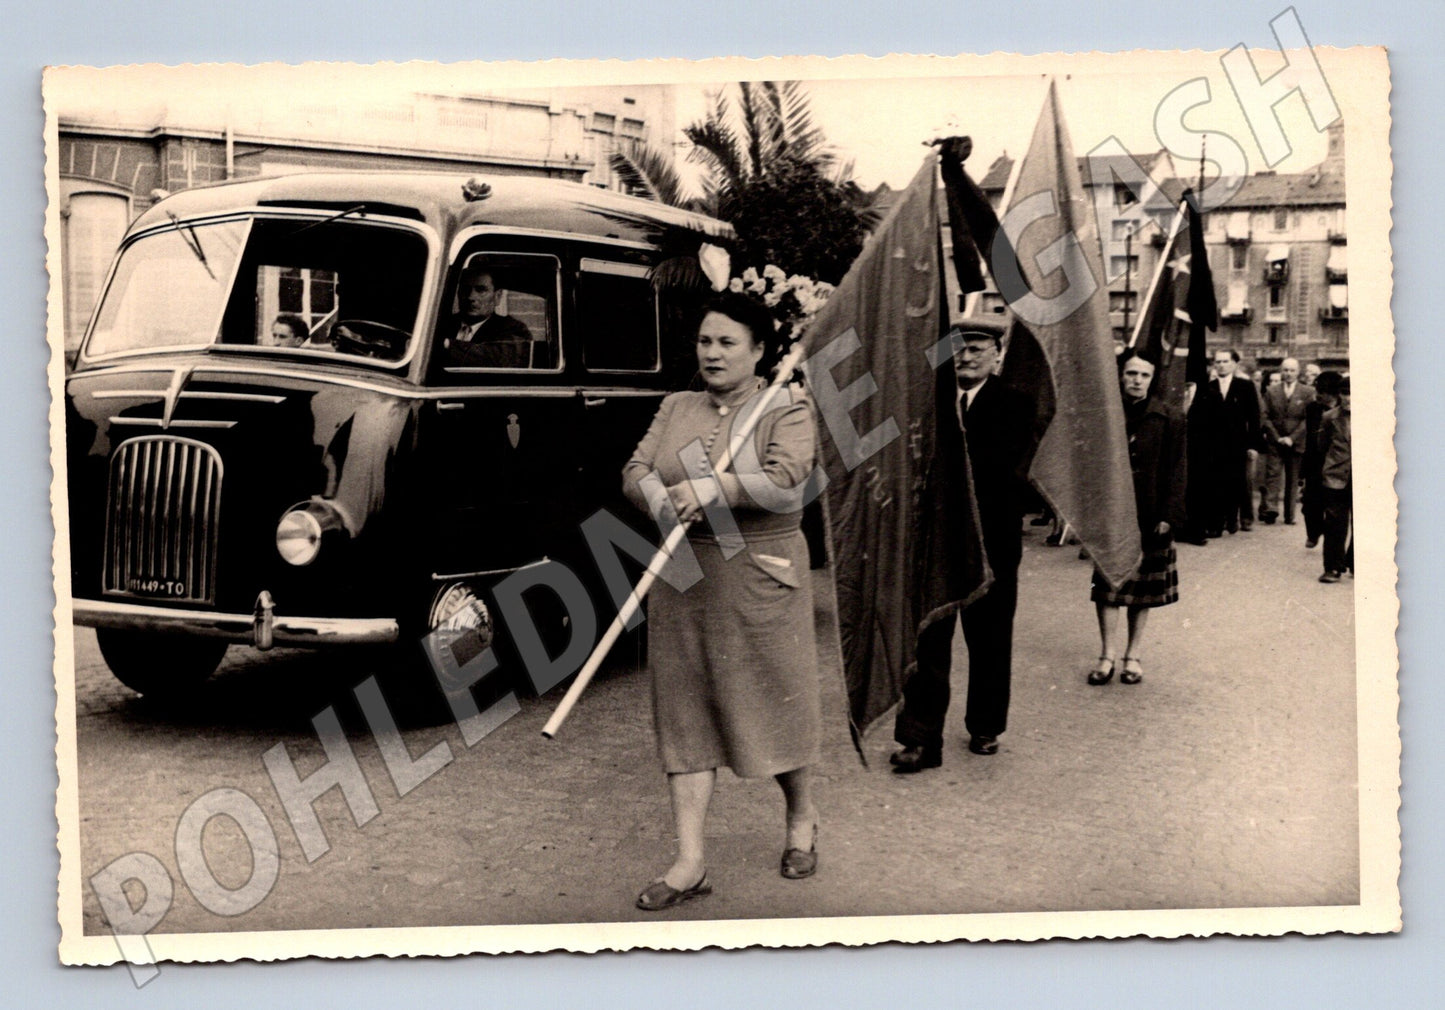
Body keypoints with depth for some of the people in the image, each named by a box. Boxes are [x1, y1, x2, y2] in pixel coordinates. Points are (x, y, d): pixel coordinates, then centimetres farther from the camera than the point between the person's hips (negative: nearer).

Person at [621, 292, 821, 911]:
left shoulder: (787, 411, -4)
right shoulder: (676, 409, 12)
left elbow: (784, 484, -19)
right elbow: (635, 474, 4)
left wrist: (709, 488, -21)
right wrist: (668, 501, -17)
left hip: (760, 581, -4)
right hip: (683, 580, 5)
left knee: (776, 698, 7)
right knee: (686, 710, 2)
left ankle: (802, 820, 34)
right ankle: (689, 863, 6)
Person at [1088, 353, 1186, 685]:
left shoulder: (1169, 421, 0)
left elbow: (1176, 472, -1)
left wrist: (1169, 515, -8)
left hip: (1150, 518, 0)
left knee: (1143, 589, 8)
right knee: (1107, 585, 0)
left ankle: (1132, 655, 18)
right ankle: (1108, 655, 9)